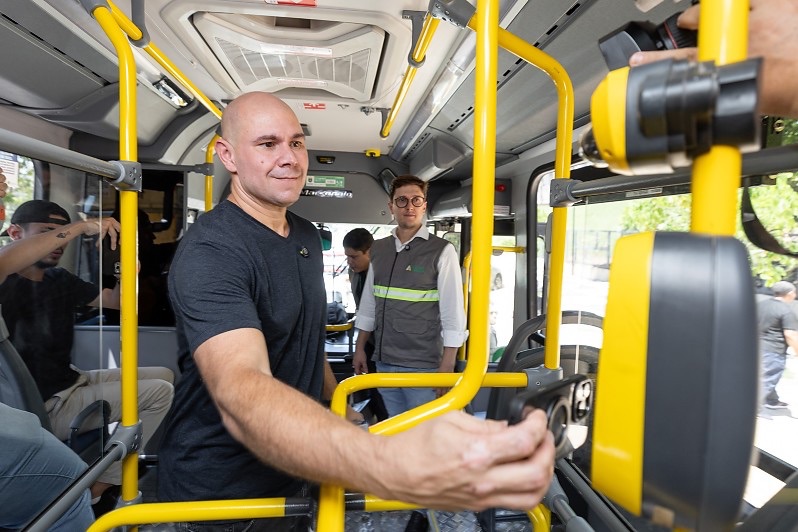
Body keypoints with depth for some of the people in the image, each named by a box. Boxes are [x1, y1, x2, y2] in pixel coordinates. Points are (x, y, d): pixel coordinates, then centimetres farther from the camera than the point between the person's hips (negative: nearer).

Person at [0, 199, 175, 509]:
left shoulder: (60, 280, 11)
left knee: (163, 375, 12)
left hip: (72, 383, 9)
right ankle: (97, 489, 0)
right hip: (42, 405, -9)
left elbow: (114, 301, 13)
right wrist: (81, 227, -37)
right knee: (159, 391, -15)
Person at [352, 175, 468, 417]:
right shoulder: (378, 249, 8)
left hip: (423, 365, -5)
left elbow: (453, 313, -10)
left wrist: (447, 365, -12)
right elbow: (368, 305, 13)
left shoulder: (441, 251, -8)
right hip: (384, 362, 5)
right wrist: (360, 348, 14)